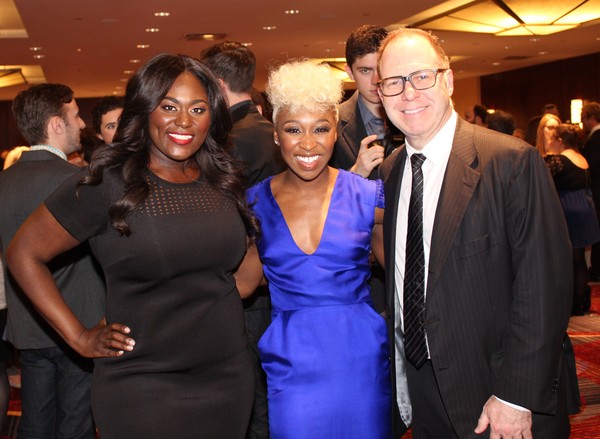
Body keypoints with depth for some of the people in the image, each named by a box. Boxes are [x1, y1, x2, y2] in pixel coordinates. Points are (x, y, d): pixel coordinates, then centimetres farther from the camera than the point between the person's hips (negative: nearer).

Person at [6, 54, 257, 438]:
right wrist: (79, 336, -7)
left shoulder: (223, 183, 4)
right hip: (144, 387, -4)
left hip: (231, 376, 5)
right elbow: (24, 253, -5)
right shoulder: (107, 183, -11)